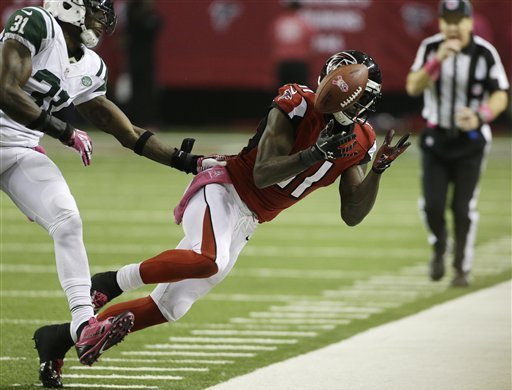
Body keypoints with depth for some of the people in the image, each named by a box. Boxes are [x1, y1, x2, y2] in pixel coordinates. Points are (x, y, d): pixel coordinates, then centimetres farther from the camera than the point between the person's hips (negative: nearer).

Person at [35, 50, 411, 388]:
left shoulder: (360, 142, 4)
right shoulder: (298, 106, -15)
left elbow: (352, 214, 2)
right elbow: (262, 174, -20)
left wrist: (379, 168, -11)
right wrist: (314, 154, -30)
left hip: (246, 224, 7)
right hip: (223, 191, -7)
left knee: (169, 308, 4)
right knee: (208, 260, -40)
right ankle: (111, 283, -20)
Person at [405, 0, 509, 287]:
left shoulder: (485, 53, -12)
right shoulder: (431, 48, -6)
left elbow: (500, 96, -11)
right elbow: (413, 88, -15)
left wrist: (480, 117, -30)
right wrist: (437, 60, -30)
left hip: (471, 140, -2)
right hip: (436, 137, 2)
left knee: (463, 207, -4)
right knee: (432, 205, -3)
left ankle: (463, 268, 10)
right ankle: (439, 249, 27)